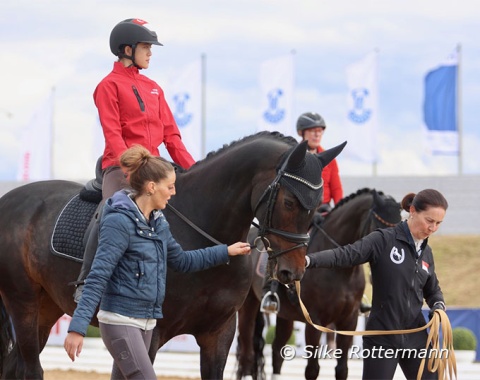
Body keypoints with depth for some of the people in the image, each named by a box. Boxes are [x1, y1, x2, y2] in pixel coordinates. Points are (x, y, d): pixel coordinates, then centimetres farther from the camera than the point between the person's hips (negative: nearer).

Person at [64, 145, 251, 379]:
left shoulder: (157, 223, 10)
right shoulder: (119, 222, -16)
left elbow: (181, 261, 25)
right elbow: (97, 278, -21)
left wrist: (227, 252, 23)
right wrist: (77, 328, -26)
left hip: (146, 321, 9)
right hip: (120, 320, -9)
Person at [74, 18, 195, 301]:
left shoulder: (153, 88, 19)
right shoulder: (110, 85, 0)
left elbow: (170, 134, 16)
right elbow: (112, 133, -11)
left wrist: (192, 169, 4)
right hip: (120, 164, -7)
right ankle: (85, 283, -20)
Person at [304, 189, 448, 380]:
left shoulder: (426, 252, 9)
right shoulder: (384, 240, -10)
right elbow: (345, 255, -21)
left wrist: (438, 307, 0)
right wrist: (309, 260, -37)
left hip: (415, 337, 6)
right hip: (382, 338, -6)